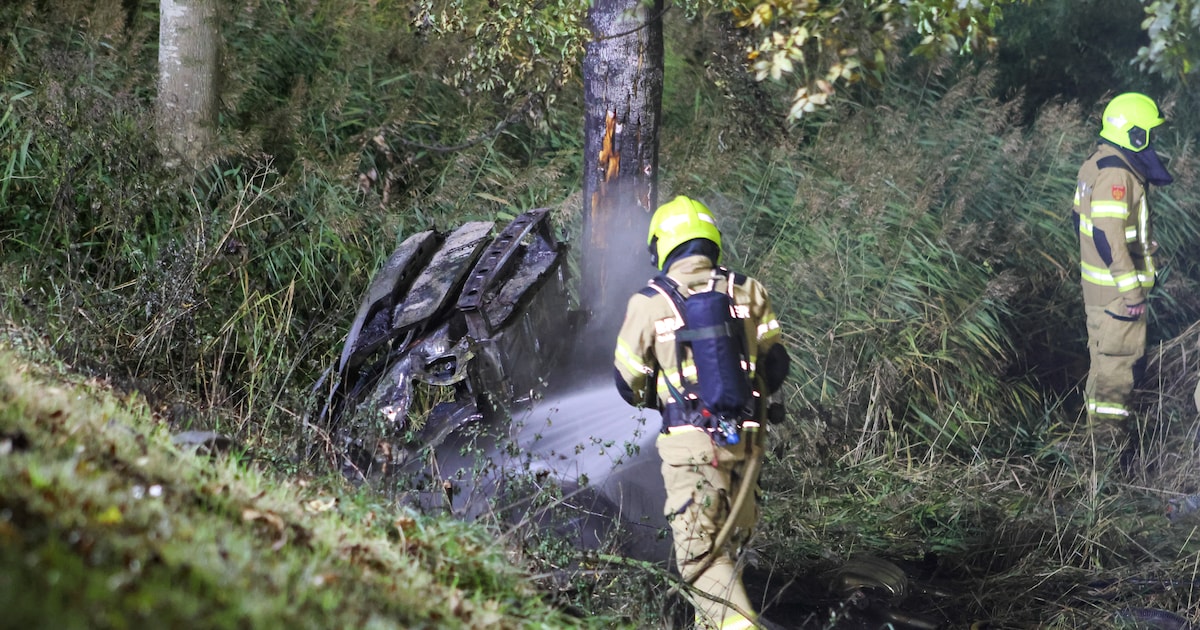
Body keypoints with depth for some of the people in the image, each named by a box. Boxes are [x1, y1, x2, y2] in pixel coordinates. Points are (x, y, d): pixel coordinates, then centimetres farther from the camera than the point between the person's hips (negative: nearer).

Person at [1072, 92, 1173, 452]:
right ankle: (1108, 432, 4)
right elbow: (1108, 236, -27)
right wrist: (1131, 290, -24)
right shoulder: (1116, 174, -23)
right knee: (1119, 356, -2)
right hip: (1117, 287, -10)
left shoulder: (1096, 164, 9)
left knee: (1104, 352, 19)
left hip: (1096, 281, 10)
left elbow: (1082, 218, 18)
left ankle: (1099, 420, 30)